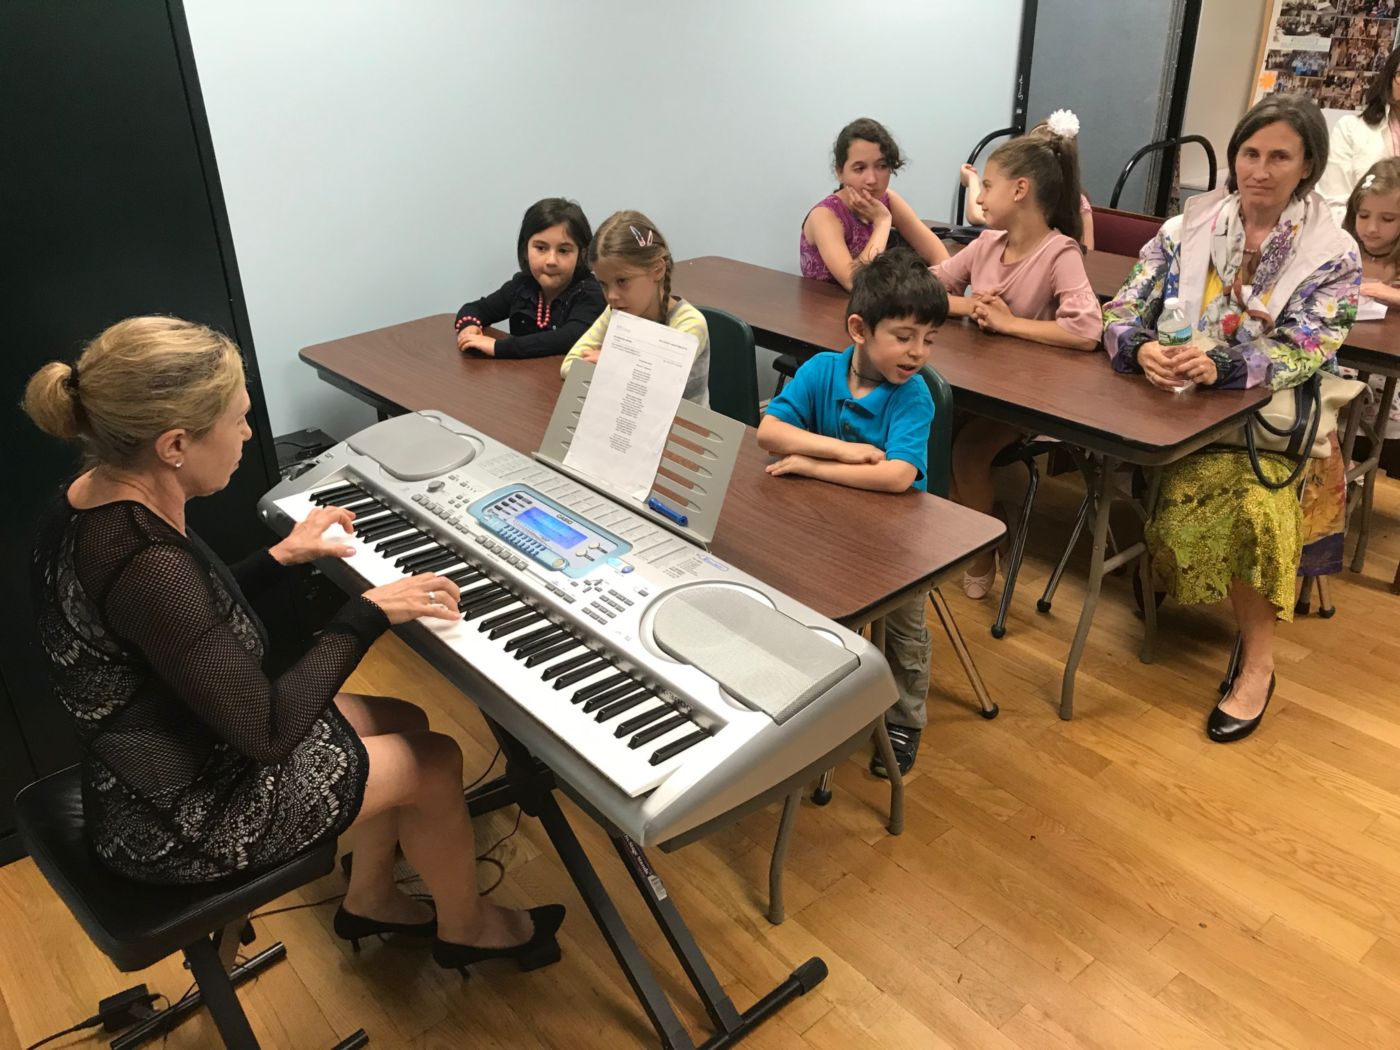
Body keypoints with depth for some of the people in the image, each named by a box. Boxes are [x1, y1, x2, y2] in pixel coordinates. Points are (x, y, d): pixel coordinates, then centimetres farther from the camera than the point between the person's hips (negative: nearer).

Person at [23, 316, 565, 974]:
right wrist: (369, 612, -23)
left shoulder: (93, 499, -5)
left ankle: (370, 901, 37)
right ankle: (464, 927, 30)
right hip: (177, 819, -9)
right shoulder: (146, 563, -36)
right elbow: (268, 734, -30)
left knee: (403, 723, 17)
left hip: (162, 757, 9)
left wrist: (280, 557, 8)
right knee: (434, 761, 3)